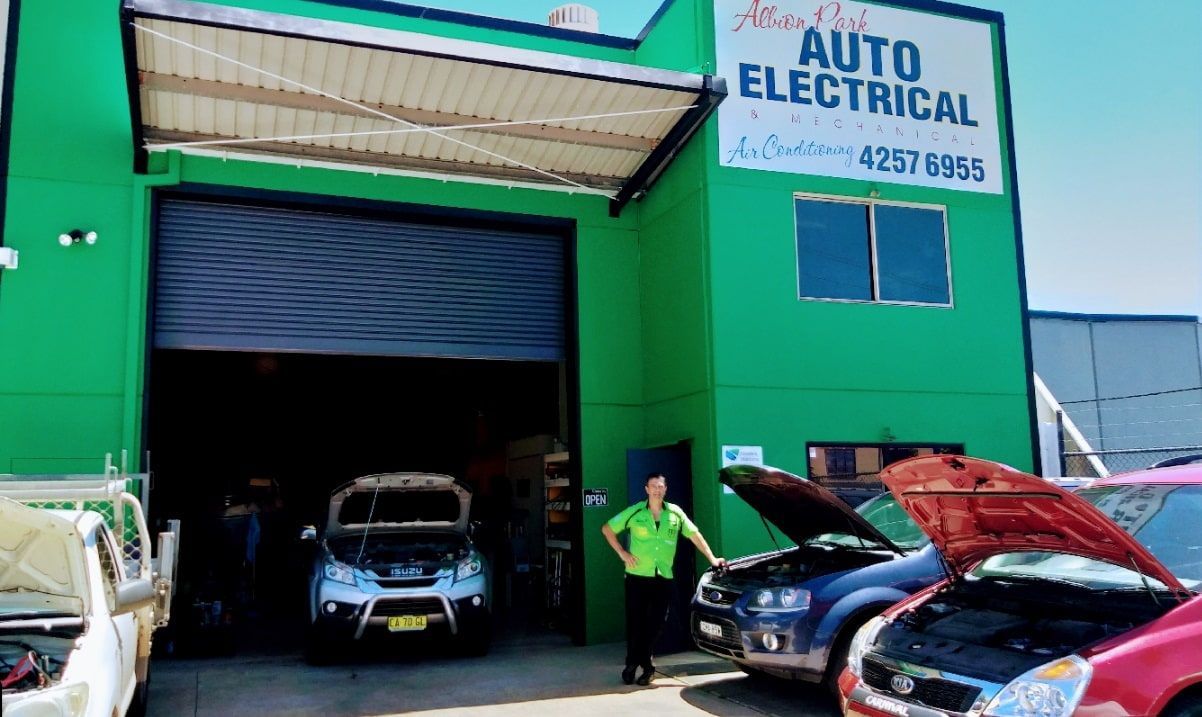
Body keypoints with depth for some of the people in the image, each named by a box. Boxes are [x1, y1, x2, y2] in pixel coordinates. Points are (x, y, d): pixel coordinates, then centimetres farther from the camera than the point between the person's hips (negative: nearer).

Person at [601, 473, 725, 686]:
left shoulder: (675, 513, 5)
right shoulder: (635, 512, -1)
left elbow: (694, 535, 11)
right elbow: (607, 529, 6)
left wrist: (712, 559, 7)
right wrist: (622, 553, -1)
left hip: (663, 578, 2)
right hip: (637, 576, -2)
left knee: (656, 623, 2)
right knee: (635, 622, 1)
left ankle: (636, 663, 17)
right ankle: (634, 663, 17)